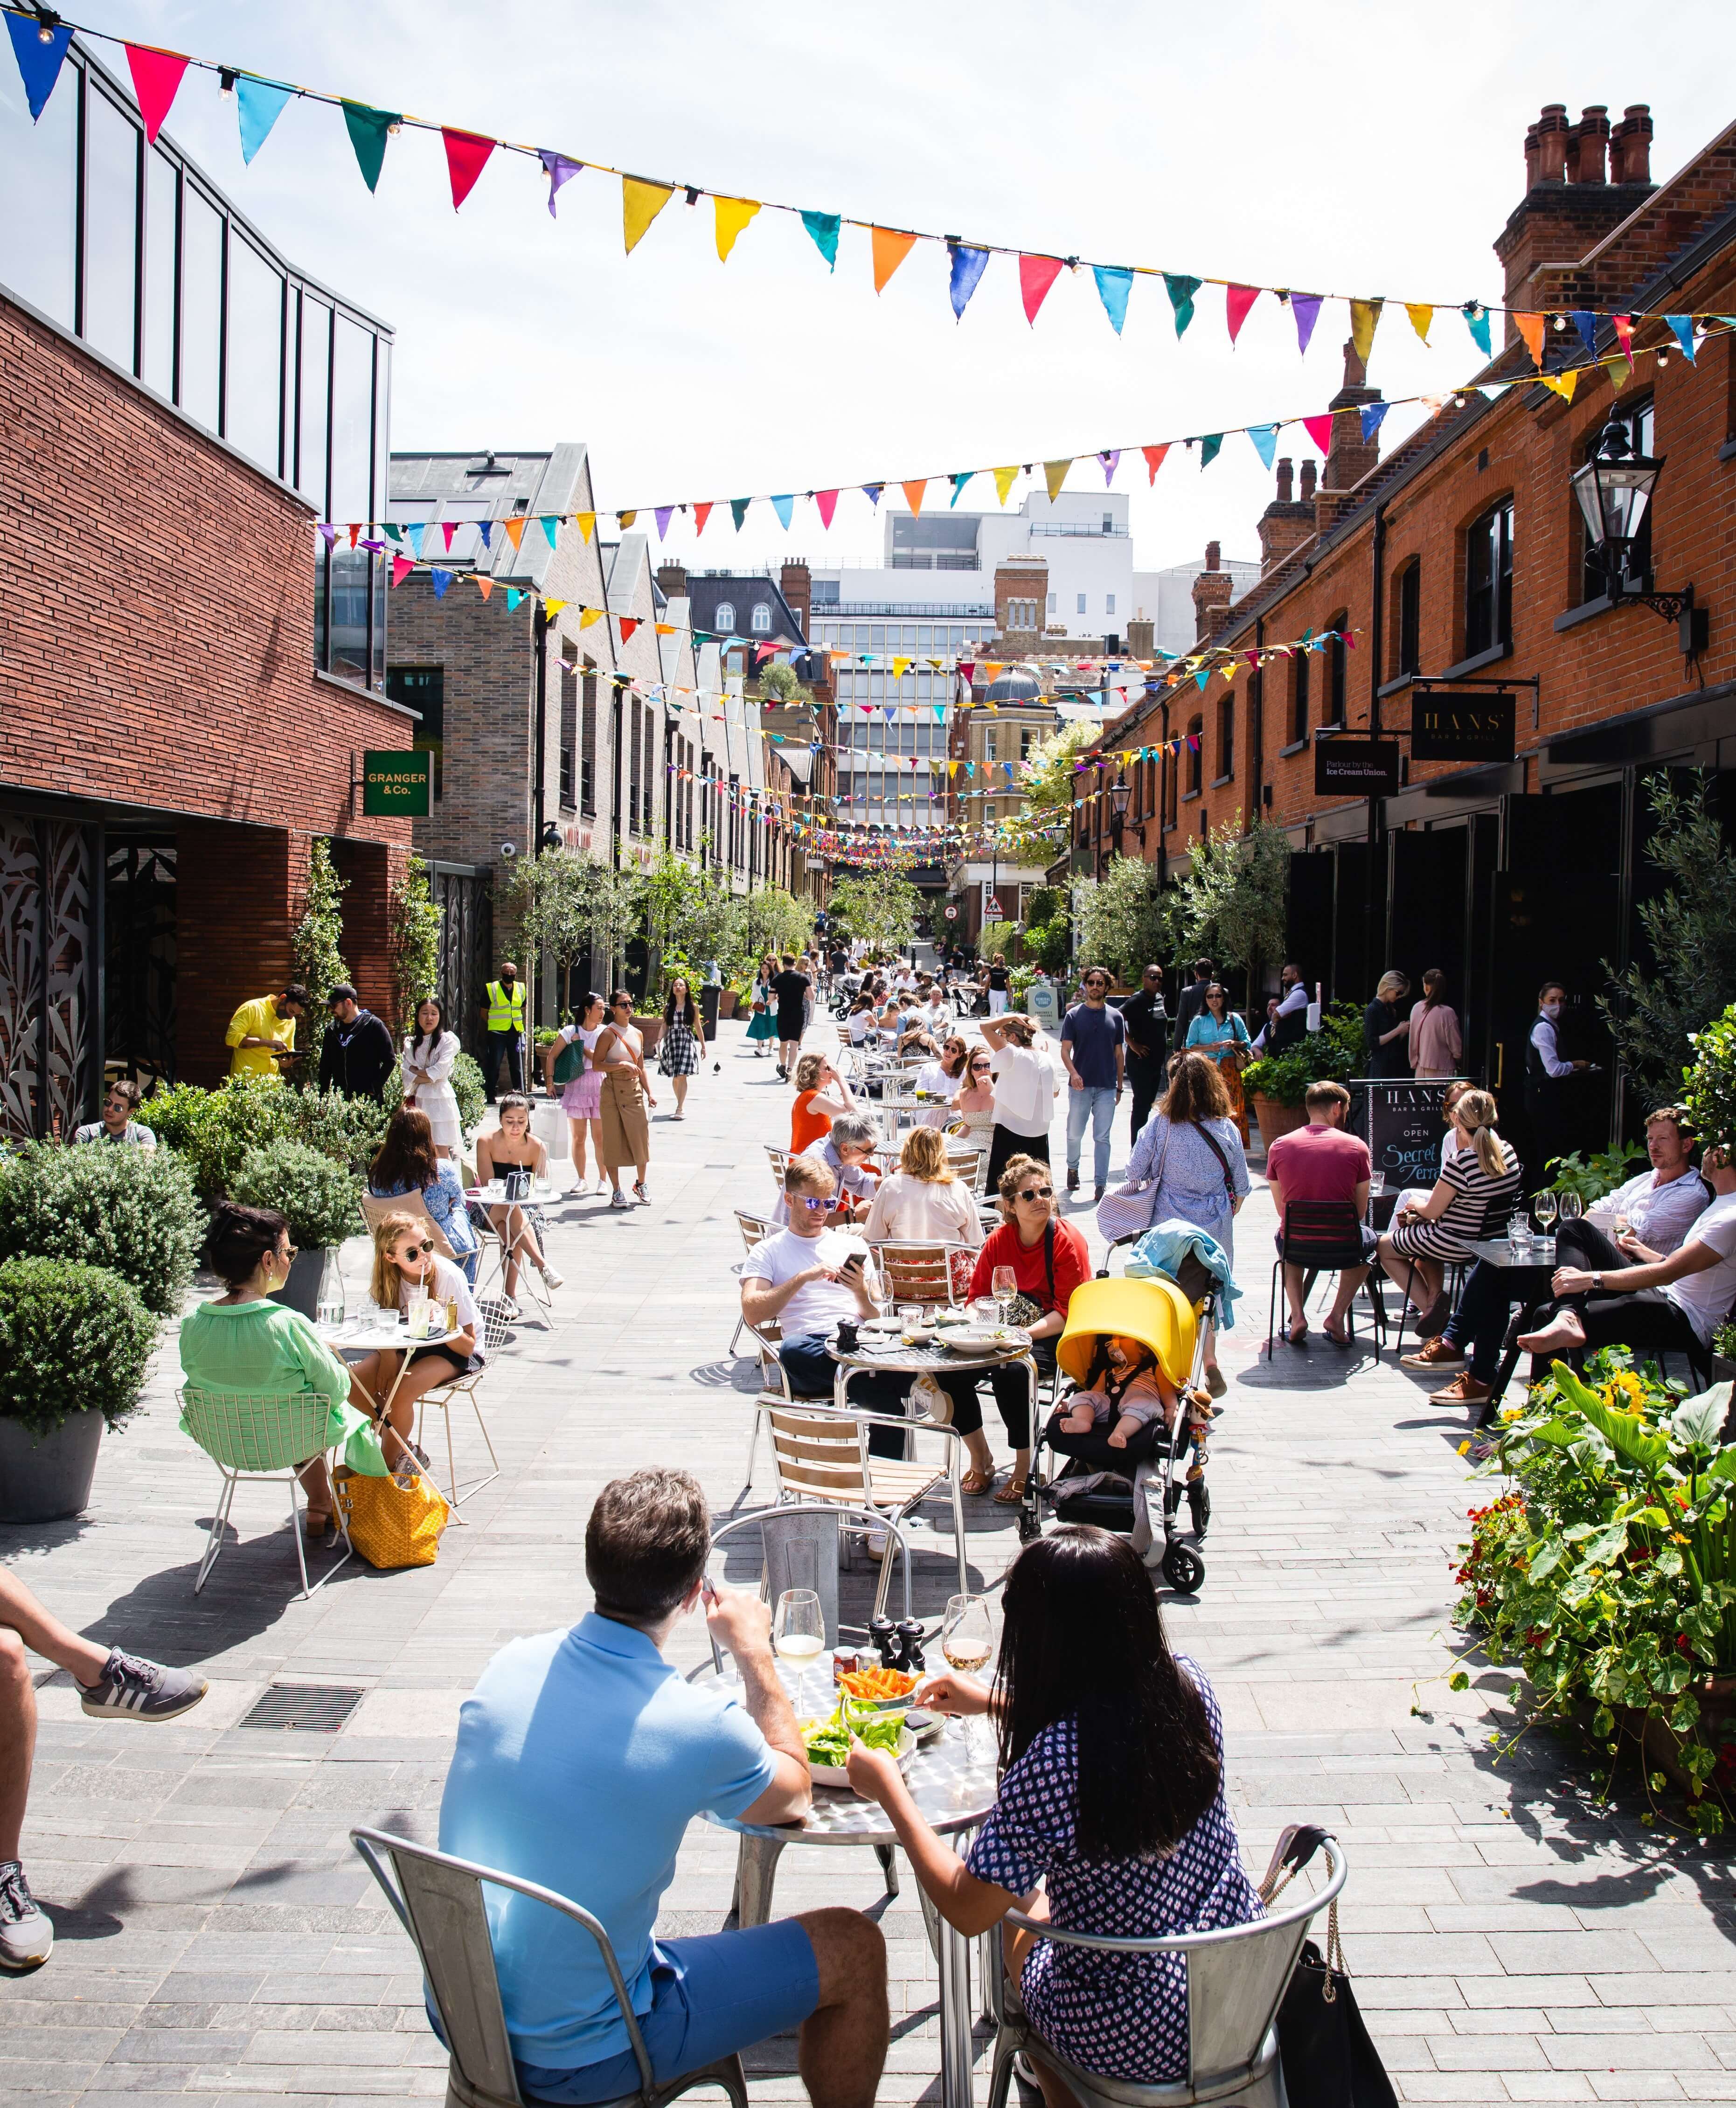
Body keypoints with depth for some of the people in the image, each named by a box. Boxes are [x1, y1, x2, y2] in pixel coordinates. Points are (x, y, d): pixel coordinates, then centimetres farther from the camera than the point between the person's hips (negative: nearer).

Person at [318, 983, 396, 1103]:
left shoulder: (373, 1025, -5)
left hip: (368, 1100, -5)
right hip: (339, 1100, 5)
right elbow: (325, 1067, 18)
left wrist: (375, 1088, -10)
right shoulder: (332, 1030, 12)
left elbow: (390, 1061, -5)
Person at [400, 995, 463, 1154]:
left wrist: (416, 1072, -1)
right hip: (417, 1100, 4)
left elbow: (440, 1072, -11)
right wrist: (428, 1078, -11)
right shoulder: (410, 1043, 11)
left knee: (441, 1153, -5)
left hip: (439, 1100, -4)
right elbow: (407, 1076, 2)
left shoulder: (448, 1040, -1)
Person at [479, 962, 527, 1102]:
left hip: (515, 1032, 4)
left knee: (516, 1064, 9)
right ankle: (491, 1096, 3)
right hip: (497, 1033, -4)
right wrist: (494, 1025, 0)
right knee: (494, 1065, -2)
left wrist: (519, 1024, 11)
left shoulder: (521, 988, 10)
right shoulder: (492, 989, -2)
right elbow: (484, 1012, 4)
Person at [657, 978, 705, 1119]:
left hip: (687, 1042, -2)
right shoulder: (668, 1006, 6)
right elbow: (664, 1026, 6)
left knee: (682, 1076, -11)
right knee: (675, 1077, 6)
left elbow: (698, 1027, 7)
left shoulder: (693, 1007, 3)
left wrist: (703, 1046, 8)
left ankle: (680, 1108, -12)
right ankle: (681, 1105, 21)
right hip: (671, 1042, 2)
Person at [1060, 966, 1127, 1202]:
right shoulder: (1074, 1015, 1)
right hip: (1080, 1086, -1)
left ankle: (1101, 1184, 4)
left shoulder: (1116, 1017, 6)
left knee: (1102, 1138, 1)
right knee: (1074, 1134, 9)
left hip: (1107, 1087, 1)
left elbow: (1119, 1054, 11)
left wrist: (1120, 1085, 10)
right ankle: (1073, 1169, 34)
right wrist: (1073, 1073, -21)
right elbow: (1065, 1050, -3)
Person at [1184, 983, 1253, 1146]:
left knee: (1232, 1108, -7)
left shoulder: (1234, 1019, 9)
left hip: (1230, 1071, 1)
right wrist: (1208, 1048, -9)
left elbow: (1247, 1043, 13)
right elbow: (1190, 1046, 6)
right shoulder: (1199, 1021, 9)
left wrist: (1235, 1044, -8)